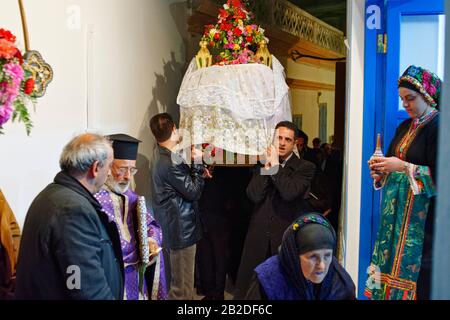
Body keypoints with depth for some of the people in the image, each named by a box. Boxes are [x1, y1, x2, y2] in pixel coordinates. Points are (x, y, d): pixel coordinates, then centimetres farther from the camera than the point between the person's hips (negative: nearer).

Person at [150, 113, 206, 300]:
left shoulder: (164, 158, 9)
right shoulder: (171, 163, -23)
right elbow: (193, 193, -17)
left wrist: (196, 169, 3)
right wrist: (197, 164, -11)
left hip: (175, 227, 10)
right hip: (182, 229, -10)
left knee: (180, 280, 23)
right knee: (183, 285, 1)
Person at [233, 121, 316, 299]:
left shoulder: (305, 168, -3)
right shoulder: (262, 164, 9)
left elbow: (289, 193, -21)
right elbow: (254, 196, -6)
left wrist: (275, 166, -13)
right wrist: (267, 166, -10)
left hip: (286, 235, -3)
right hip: (259, 234, 3)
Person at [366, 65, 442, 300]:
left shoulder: (437, 127, -9)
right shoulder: (404, 127, 15)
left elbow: (440, 175, -17)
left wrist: (403, 167, -20)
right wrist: (380, 171, -2)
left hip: (422, 214, -7)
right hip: (396, 209, 7)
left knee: (415, 269, -6)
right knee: (391, 260, 6)